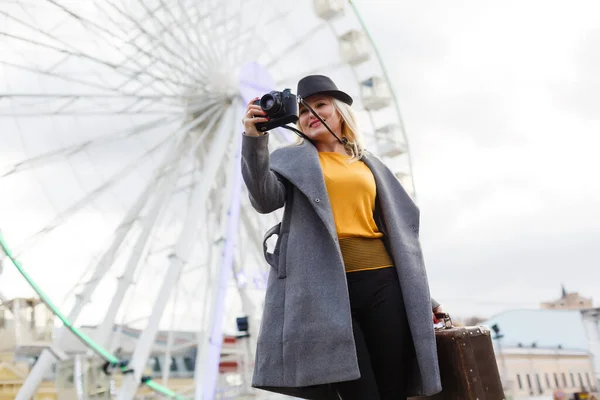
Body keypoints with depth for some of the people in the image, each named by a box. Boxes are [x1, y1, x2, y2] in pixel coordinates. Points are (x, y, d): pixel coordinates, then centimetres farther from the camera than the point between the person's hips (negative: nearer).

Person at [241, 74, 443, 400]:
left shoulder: (369, 164, 22)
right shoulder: (292, 159, 14)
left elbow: (398, 231, 20)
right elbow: (265, 199, -6)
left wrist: (420, 294, 17)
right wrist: (254, 140, -19)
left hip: (380, 280, 3)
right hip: (326, 285, -3)